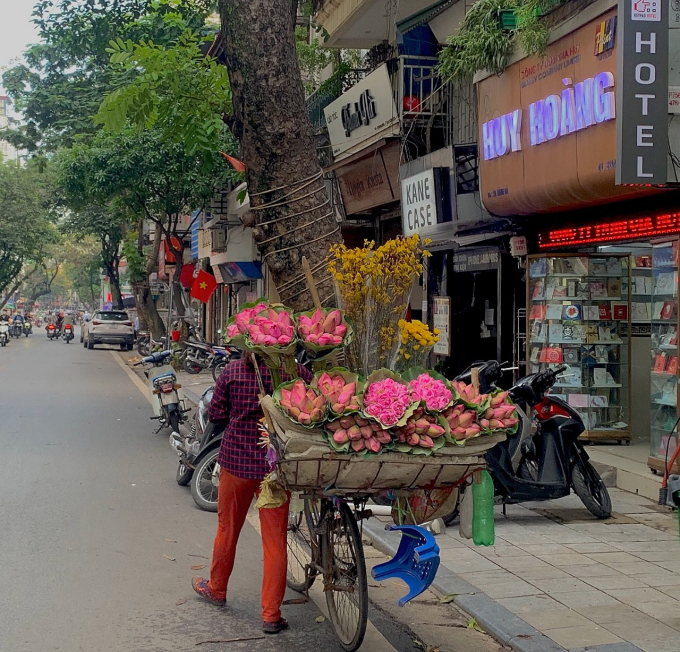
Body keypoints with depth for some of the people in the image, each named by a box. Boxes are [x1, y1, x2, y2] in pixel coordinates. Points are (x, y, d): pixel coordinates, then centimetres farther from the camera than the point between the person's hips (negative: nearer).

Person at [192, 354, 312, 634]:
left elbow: (215, 413, -2)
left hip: (236, 459, 1)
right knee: (275, 540, 5)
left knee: (228, 528, 21)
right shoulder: (295, 371, -10)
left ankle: (216, 588, 41)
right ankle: (271, 615, 9)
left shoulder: (233, 370, -7)